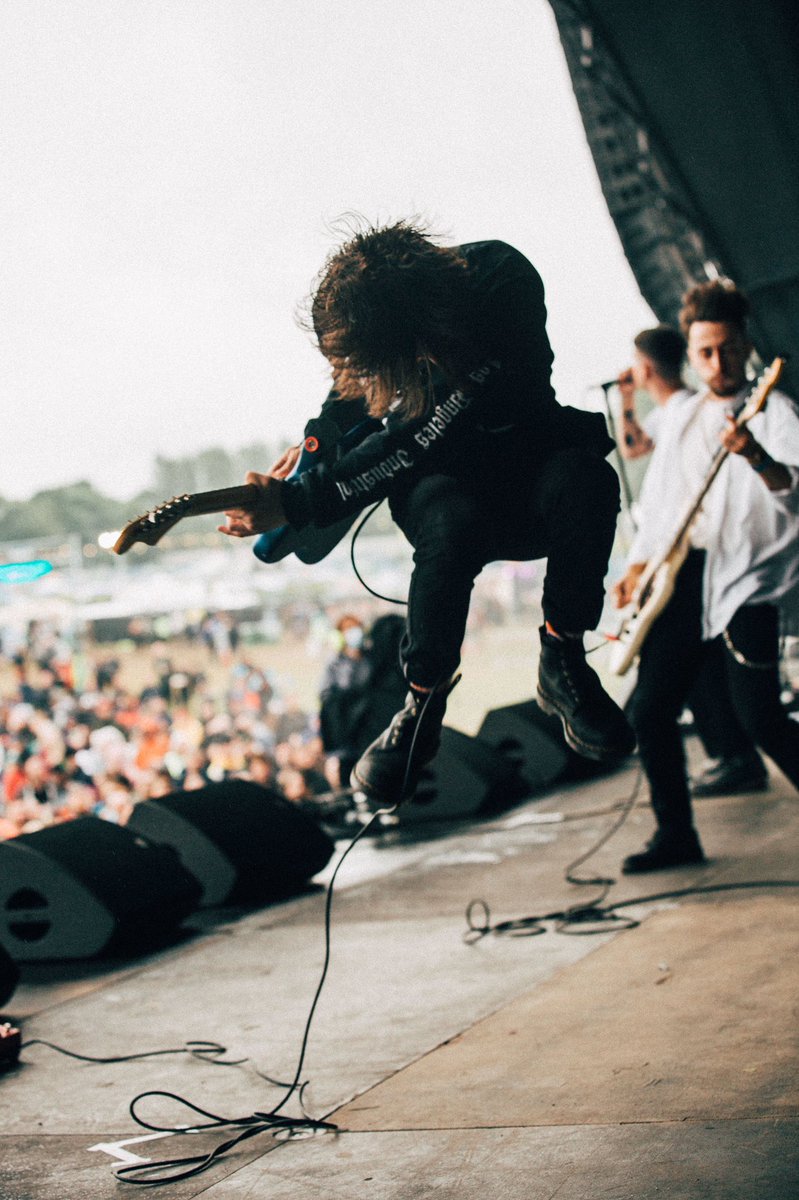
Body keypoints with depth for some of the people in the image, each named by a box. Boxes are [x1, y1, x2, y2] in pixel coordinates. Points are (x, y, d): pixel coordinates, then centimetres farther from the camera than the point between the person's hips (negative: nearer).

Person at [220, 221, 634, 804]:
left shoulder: (506, 283, -31)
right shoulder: (372, 299, -16)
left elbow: (414, 445, -33)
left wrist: (298, 502, -32)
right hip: (445, 487, 2)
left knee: (584, 479, -37)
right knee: (451, 523, -36)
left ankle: (562, 664, -13)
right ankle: (424, 702, -14)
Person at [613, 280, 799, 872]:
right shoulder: (678, 416, 18)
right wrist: (639, 562, 12)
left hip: (744, 583, -6)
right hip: (678, 579, 6)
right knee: (649, 711, 2)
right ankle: (676, 836, 16)